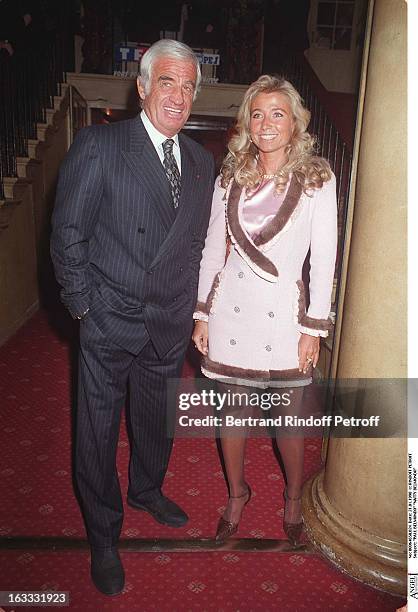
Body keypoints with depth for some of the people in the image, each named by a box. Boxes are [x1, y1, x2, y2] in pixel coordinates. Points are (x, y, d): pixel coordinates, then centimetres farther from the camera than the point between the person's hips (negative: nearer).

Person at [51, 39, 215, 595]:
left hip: (171, 324, 5)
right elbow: (67, 232, -8)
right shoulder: (98, 145, -8)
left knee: (157, 420, 21)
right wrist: (83, 305, -8)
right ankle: (104, 537, 33)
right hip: (111, 321, -4)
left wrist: (191, 307, 8)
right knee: (98, 431, 10)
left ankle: (147, 490, 51)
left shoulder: (202, 162, 7)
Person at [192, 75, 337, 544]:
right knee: (231, 410, 13)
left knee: (288, 418, 7)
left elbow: (324, 259, -3)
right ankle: (237, 494, 37)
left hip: (283, 313, -2)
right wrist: (202, 315, 5)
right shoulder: (229, 178, 5)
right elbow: (212, 251, 7)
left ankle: (293, 497, 36)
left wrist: (314, 328, -6)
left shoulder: (317, 180, -2)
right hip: (231, 311, 3)